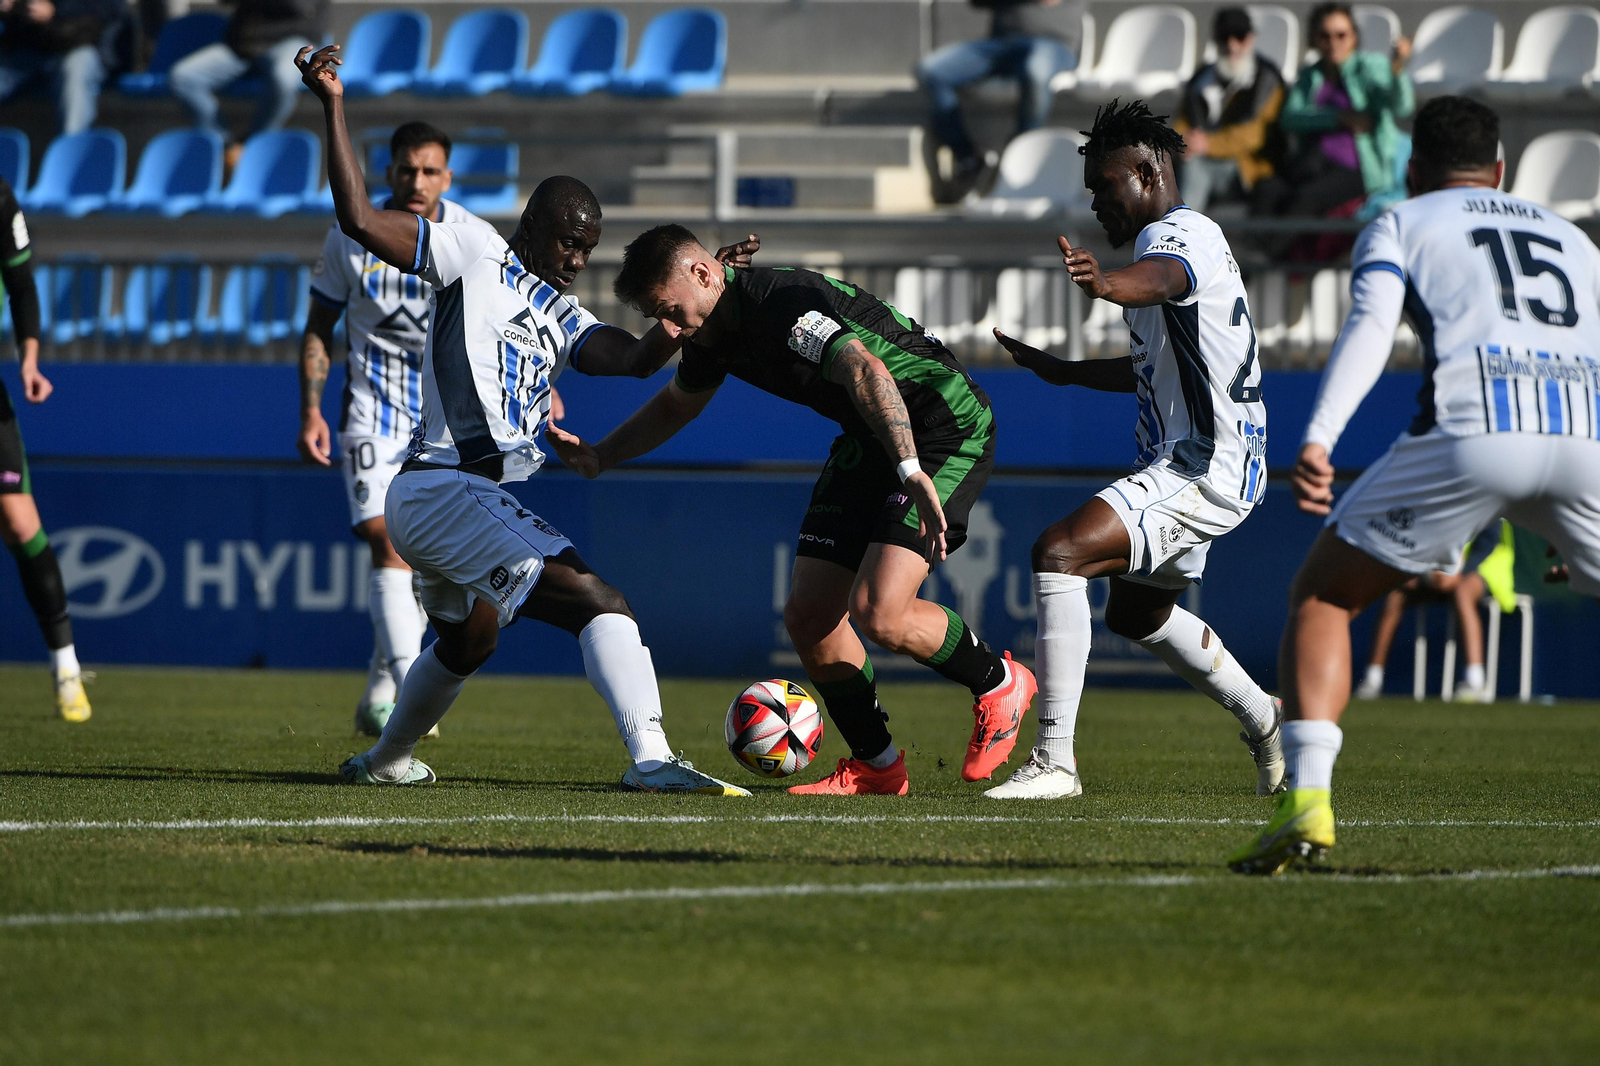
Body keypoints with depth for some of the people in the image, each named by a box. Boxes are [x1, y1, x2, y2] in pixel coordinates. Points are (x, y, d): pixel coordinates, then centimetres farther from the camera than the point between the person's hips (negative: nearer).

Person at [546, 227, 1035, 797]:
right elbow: (676, 405, 26)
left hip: (947, 428, -9)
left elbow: (867, 372, -44)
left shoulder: (783, 305, -27)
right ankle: (875, 766, 16)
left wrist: (912, 471, -56)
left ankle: (999, 684, 5)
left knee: (878, 612, -22)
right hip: (865, 441, 10)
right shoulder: (712, 330, 3)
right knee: (808, 614, 1)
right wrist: (599, 456, 12)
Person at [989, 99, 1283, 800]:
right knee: (1137, 613, 29)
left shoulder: (1181, 234, -15)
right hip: (1192, 465, 12)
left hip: (1204, 472, -12)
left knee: (1059, 553, -25)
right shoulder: (1172, 238, 18)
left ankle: (1054, 762, -26)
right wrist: (1061, 371, 27)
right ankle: (1265, 723, 45)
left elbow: (1159, 280, -43)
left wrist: (1107, 284, -64)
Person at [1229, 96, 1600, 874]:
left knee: (1320, 598, 14)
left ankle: (1307, 802, -4)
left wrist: (1317, 440, -13)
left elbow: (1370, 328, 2)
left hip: (1473, 425, -3)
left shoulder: (1398, 226, 23)